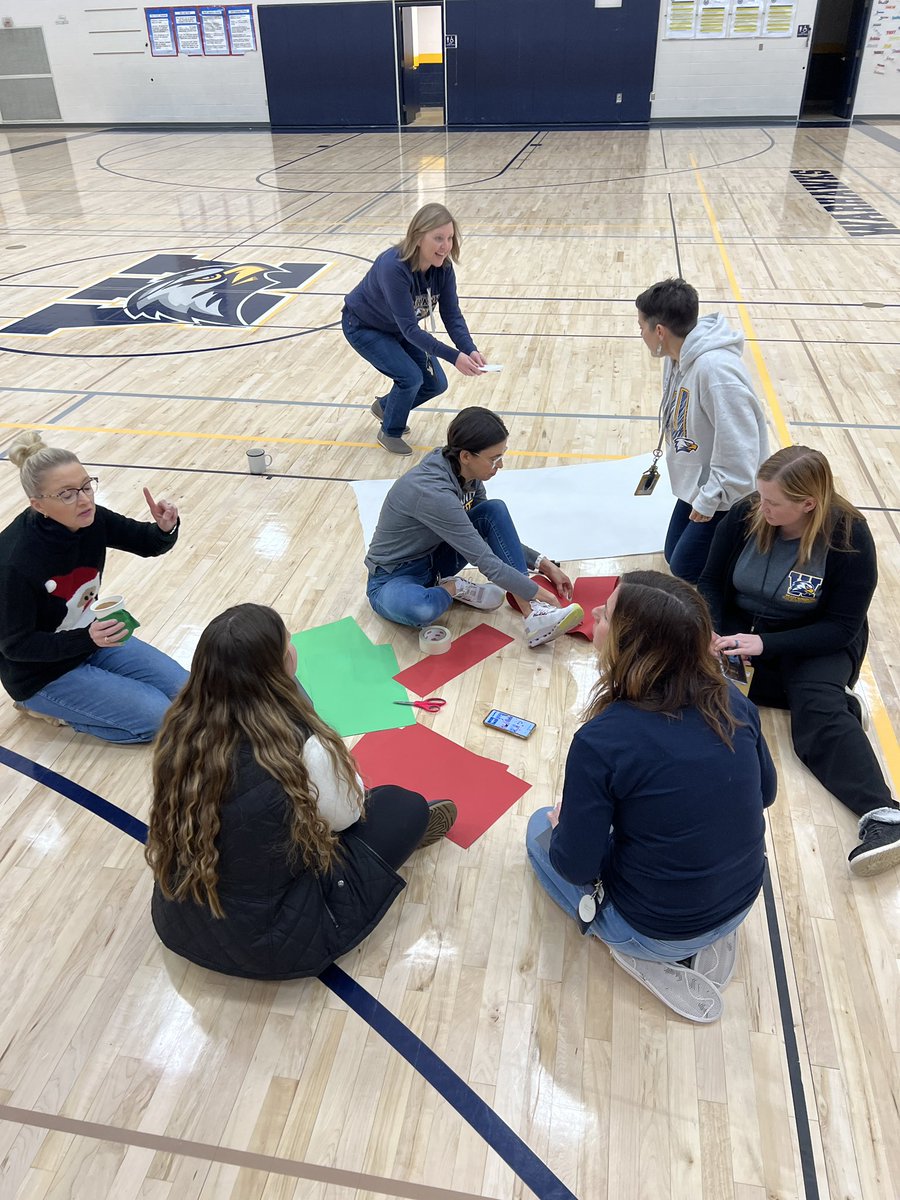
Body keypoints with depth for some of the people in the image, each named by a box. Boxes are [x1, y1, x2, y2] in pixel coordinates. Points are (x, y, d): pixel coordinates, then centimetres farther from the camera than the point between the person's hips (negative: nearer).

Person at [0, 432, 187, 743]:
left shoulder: (91, 519, -16)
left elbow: (150, 544, -2)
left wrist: (166, 528, -26)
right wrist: (87, 638, -37)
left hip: (93, 637, 7)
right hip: (42, 673, -6)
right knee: (164, 719, -12)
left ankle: (66, 702, 16)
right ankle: (46, 706, 6)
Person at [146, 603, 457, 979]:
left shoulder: (181, 728, -13)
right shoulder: (302, 748, -29)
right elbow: (344, 814, -8)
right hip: (269, 945, -5)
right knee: (405, 806, 8)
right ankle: (407, 827, 40)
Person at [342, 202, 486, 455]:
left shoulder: (443, 267, -19)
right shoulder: (393, 266, -38)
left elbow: (452, 316, -17)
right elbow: (409, 328, -39)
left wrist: (470, 350, -36)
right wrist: (454, 356, -47)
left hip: (398, 328, 7)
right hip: (363, 327, -6)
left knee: (436, 384, 0)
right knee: (410, 377, -22)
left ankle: (385, 406, 27)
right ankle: (390, 433, 5)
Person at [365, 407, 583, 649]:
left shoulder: (467, 474, -8)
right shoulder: (432, 492, -33)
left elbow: (497, 534, 7)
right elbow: (486, 561, -30)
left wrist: (542, 563, -1)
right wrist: (537, 593, -22)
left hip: (433, 559, 8)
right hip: (393, 578, -8)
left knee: (495, 511, -13)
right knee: (420, 610, -44)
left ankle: (532, 615, -20)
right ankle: (456, 588, -7)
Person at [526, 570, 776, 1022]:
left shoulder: (601, 741, -28)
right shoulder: (731, 700, -12)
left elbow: (576, 867, -19)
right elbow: (764, 793, 5)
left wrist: (562, 823, 2)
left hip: (656, 930, -5)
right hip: (743, 901, 5)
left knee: (540, 828, 18)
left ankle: (647, 956, 7)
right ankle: (707, 938, 15)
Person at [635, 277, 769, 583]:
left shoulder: (716, 368, -31)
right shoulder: (679, 357, -2)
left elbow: (738, 447, -30)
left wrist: (710, 499, -23)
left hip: (726, 498, -9)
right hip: (695, 485, 9)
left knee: (686, 569, -1)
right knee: (674, 555, 17)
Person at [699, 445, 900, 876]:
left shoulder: (848, 536, -17)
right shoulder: (745, 515, -11)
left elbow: (842, 627, -17)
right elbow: (712, 583, -1)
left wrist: (765, 644, -29)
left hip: (815, 643, -3)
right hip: (739, 626, 3)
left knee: (818, 708, -33)